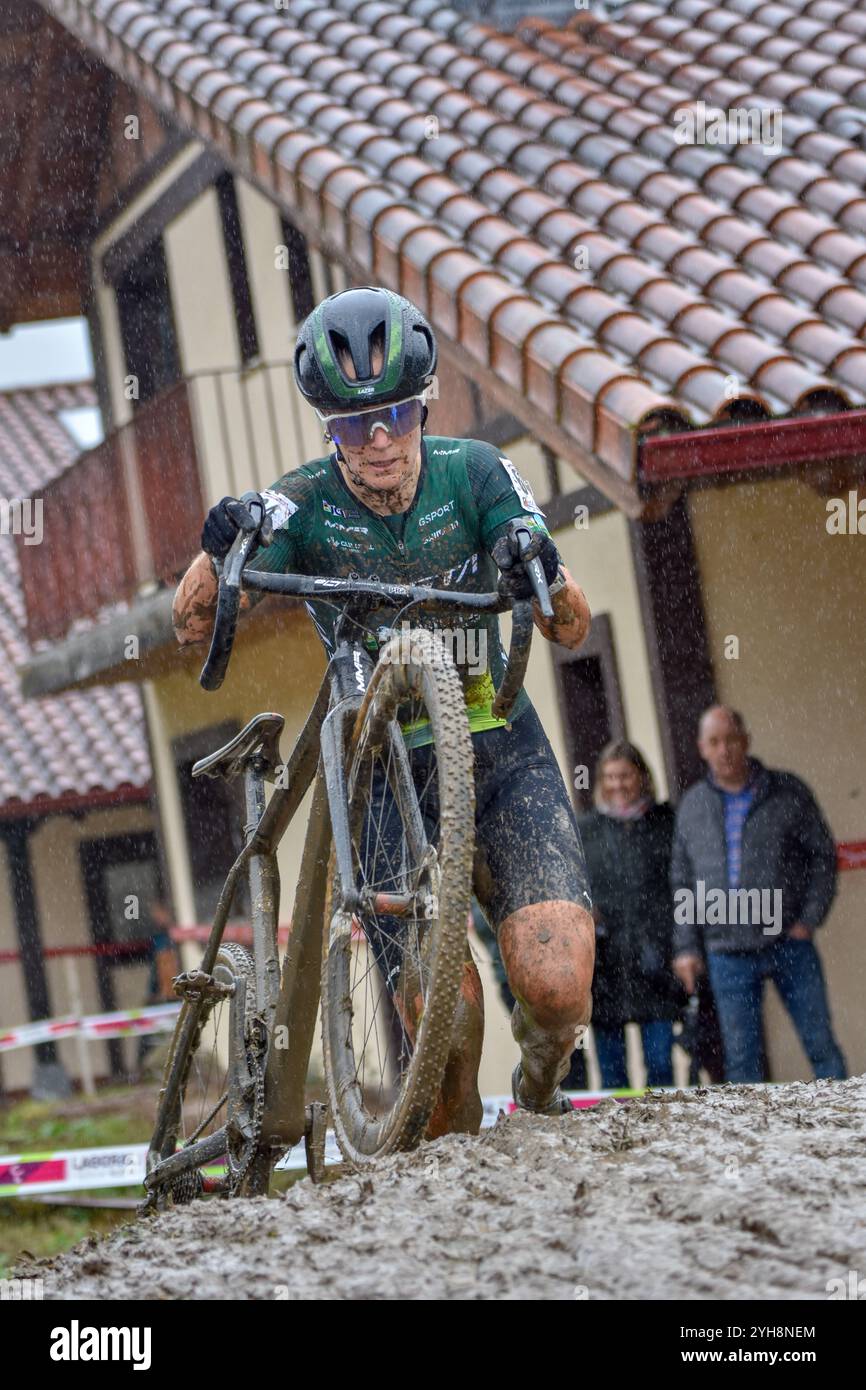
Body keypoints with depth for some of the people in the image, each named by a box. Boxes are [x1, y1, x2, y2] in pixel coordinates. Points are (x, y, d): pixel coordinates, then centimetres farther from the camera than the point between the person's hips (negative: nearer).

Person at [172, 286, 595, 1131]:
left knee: (557, 984, -17)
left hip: (502, 754, 1)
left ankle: (540, 1093, 19)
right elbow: (193, 626, -19)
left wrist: (541, 572, -33)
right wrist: (217, 550, -39)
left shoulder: (474, 473, -9)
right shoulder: (305, 506, -11)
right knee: (448, 1018, -17)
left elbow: (571, 629, -11)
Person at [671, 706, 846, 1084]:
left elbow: (823, 856, 3)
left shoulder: (788, 792, 1)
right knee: (740, 1058, 3)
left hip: (789, 942, -2)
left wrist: (809, 919, -7)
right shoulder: (692, 805, 8)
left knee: (822, 1047, 1)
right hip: (727, 954, 2)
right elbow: (681, 880, 11)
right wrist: (686, 946, 5)